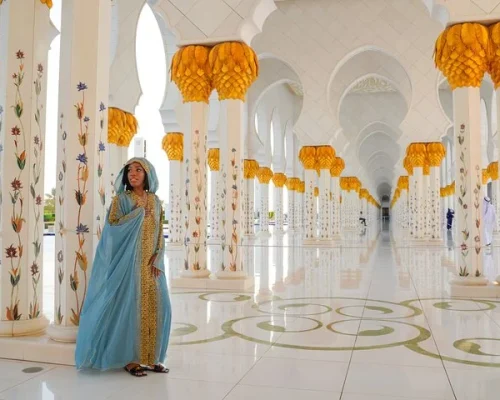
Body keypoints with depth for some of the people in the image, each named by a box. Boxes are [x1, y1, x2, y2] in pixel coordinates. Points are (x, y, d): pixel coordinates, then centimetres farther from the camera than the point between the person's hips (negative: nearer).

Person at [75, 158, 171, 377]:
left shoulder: (155, 201, 11)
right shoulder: (121, 199, -1)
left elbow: (160, 233, 8)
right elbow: (112, 225, -15)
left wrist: (157, 259, -4)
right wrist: (139, 211, -13)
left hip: (151, 263, 5)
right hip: (129, 261, -5)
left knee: (157, 307, 3)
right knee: (131, 307, -6)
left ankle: (151, 357, 15)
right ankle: (130, 359, 6)